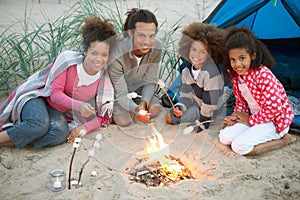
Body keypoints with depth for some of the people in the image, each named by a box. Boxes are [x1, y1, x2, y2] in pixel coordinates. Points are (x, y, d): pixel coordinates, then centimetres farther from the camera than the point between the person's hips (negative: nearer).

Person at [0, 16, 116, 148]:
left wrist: (86, 127, -22)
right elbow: (55, 93, -17)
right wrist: (78, 106, -34)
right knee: (40, 124, -37)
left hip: (57, 112, 3)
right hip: (36, 97, -3)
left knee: (61, 134, -33)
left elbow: (104, 116, -2)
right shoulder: (67, 58, -16)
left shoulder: (105, 79, -7)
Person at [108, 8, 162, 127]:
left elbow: (150, 81, -14)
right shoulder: (116, 55, -39)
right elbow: (121, 94, -31)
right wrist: (136, 109, -50)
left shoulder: (156, 47, -26)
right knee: (124, 120, -19)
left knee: (154, 110, -13)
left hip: (137, 86, 4)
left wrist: (143, 102, -31)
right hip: (116, 89, -4)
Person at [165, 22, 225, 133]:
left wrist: (203, 123, -22)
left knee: (171, 118, -13)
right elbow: (186, 94, 0)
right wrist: (180, 106, -21)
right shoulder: (186, 71, -7)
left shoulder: (210, 72, -32)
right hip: (196, 103, 8)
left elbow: (209, 98, -28)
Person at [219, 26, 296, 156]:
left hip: (276, 120, -8)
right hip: (255, 116, 8)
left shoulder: (262, 74, -27)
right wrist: (236, 116, -9)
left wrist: (250, 120, -16)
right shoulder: (235, 75, -2)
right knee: (224, 138, -6)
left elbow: (274, 107, -27)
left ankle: (283, 139, -7)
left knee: (239, 146, -22)